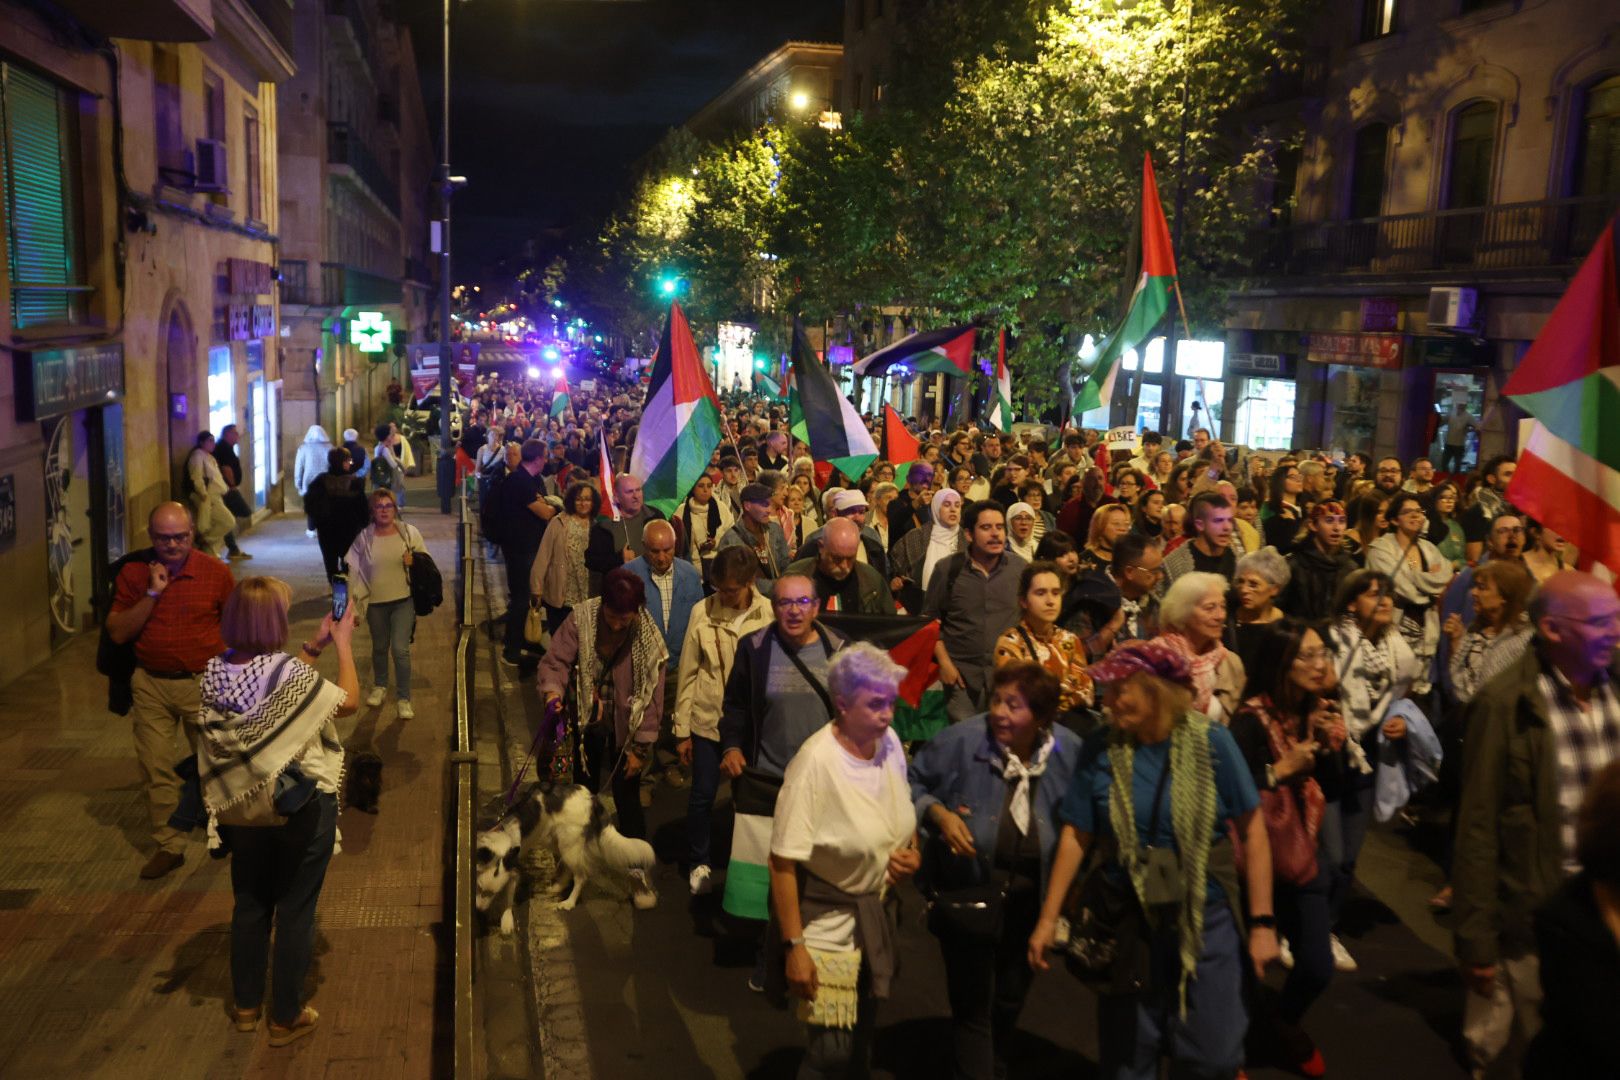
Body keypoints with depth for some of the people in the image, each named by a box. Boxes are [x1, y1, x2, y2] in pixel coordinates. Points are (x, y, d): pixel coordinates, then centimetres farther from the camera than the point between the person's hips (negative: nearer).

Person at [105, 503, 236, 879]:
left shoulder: (215, 571, -8)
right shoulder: (133, 573, -3)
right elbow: (117, 633, -6)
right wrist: (151, 594, -17)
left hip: (204, 682, -2)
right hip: (151, 684, 2)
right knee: (156, 769, 6)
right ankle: (168, 845, 18)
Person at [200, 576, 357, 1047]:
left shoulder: (215, 673, -8)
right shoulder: (293, 674, -25)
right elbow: (349, 702, -9)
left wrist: (315, 646, 12)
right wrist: (343, 645, 0)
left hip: (243, 807, 6)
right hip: (301, 807, -5)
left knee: (249, 905, 21)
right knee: (295, 912, 9)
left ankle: (245, 1006, 35)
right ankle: (286, 1018, 21)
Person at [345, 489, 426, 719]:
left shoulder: (409, 532, -6)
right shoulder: (363, 537, -6)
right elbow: (355, 571, -1)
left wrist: (415, 561, -18)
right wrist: (352, 604, -3)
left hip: (403, 600, -1)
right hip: (375, 602, 2)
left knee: (400, 649, -8)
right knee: (379, 648, 18)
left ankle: (403, 698, 6)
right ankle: (379, 687, 42)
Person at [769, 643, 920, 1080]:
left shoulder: (890, 742, -5)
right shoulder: (815, 763, -26)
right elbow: (783, 863, -22)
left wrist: (912, 853, -5)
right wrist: (793, 946, -21)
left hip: (877, 912, 6)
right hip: (826, 920, -6)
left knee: (863, 1035, 19)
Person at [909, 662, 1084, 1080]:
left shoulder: (1070, 752, -10)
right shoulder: (961, 740, -19)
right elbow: (913, 784, -4)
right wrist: (939, 814, -22)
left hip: (1031, 894, 4)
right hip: (968, 888, -3)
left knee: (1011, 996, 23)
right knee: (972, 1001, -3)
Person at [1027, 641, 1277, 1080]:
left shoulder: (1211, 743, -12)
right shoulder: (1100, 751, -8)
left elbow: (1252, 831, -8)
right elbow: (1075, 836, -3)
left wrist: (1262, 921, -9)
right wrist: (1048, 917, -2)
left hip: (1206, 919, -1)